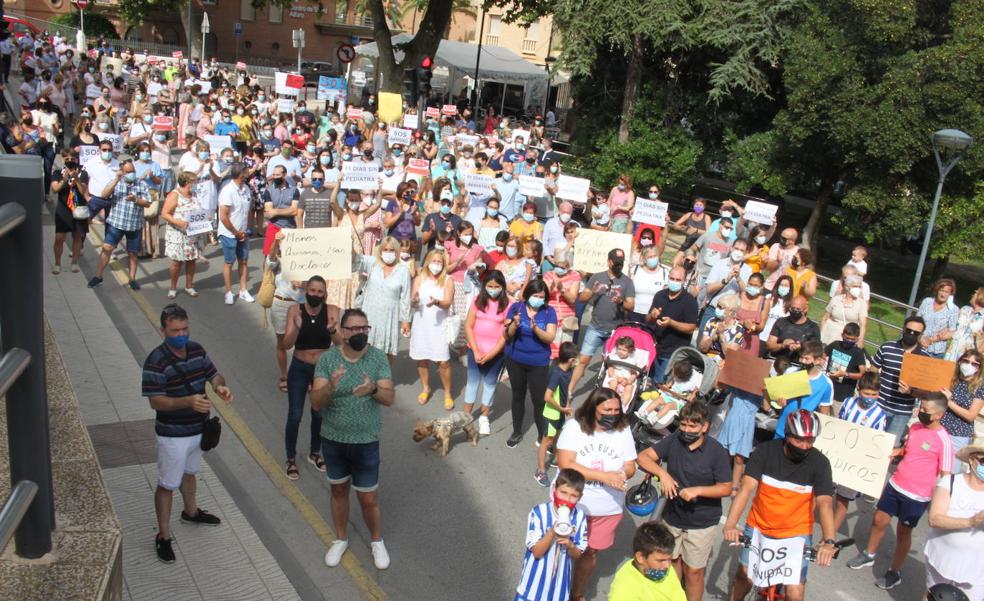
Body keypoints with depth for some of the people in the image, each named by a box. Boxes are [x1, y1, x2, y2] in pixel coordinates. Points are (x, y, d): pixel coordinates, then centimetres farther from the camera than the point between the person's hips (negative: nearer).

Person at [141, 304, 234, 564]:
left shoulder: (196, 350, -3)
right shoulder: (156, 361, -23)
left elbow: (213, 374, 3)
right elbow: (156, 401, -25)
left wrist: (220, 386, -21)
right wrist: (188, 401, -40)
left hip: (198, 428, 7)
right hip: (173, 435, -7)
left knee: (189, 472, 28)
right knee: (167, 484, 8)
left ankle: (191, 512, 51)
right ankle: (163, 536, 22)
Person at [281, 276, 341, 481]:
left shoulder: (332, 311, -11)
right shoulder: (295, 310, -11)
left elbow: (339, 343, -18)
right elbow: (287, 344, -16)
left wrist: (332, 330, -38)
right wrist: (297, 327, -34)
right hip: (299, 369, -1)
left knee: (319, 414, 14)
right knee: (295, 415, 0)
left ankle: (315, 454, 37)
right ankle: (291, 460, 20)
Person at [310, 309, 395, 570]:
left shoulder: (378, 358, -11)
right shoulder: (328, 359, -12)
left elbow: (389, 398, -16)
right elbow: (315, 403, -18)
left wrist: (373, 389, -38)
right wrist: (330, 387, -40)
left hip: (366, 441, -1)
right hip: (333, 440, 1)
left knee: (368, 499, 8)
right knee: (339, 490, 20)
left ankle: (377, 541, 34)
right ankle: (341, 539, 42)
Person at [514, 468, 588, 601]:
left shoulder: (579, 517, -11)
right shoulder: (539, 513, -20)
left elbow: (577, 555, -2)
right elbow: (537, 552, -19)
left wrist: (570, 545, -25)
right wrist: (552, 532, -34)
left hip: (559, 581, 2)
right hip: (536, 580, -2)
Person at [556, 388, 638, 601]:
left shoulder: (623, 430, -5)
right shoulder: (574, 427, -16)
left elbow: (630, 466, 0)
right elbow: (565, 464, -24)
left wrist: (622, 474, -26)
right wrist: (604, 476, -29)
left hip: (608, 508, 3)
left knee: (590, 552, 18)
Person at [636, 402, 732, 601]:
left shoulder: (716, 451, -16)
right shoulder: (674, 441, -7)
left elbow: (726, 488, -12)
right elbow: (643, 457, -10)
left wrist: (698, 490, -26)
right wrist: (662, 473, -26)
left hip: (702, 523, -4)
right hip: (672, 517, 4)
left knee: (694, 571, 5)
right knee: (672, 561, 22)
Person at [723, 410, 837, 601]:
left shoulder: (819, 463, -15)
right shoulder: (765, 451, -14)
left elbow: (825, 503, -24)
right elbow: (746, 487, -22)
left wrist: (829, 541, -40)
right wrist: (730, 525, -34)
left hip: (796, 533, -1)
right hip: (758, 526, 1)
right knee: (744, 575, 11)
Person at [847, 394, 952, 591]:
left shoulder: (943, 441, -20)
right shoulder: (915, 427, 0)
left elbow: (945, 476, -15)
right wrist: (896, 452, -2)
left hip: (917, 496, -6)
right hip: (895, 485, 6)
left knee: (903, 532, 10)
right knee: (879, 520, 16)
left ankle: (894, 573, 29)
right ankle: (868, 555, 40)